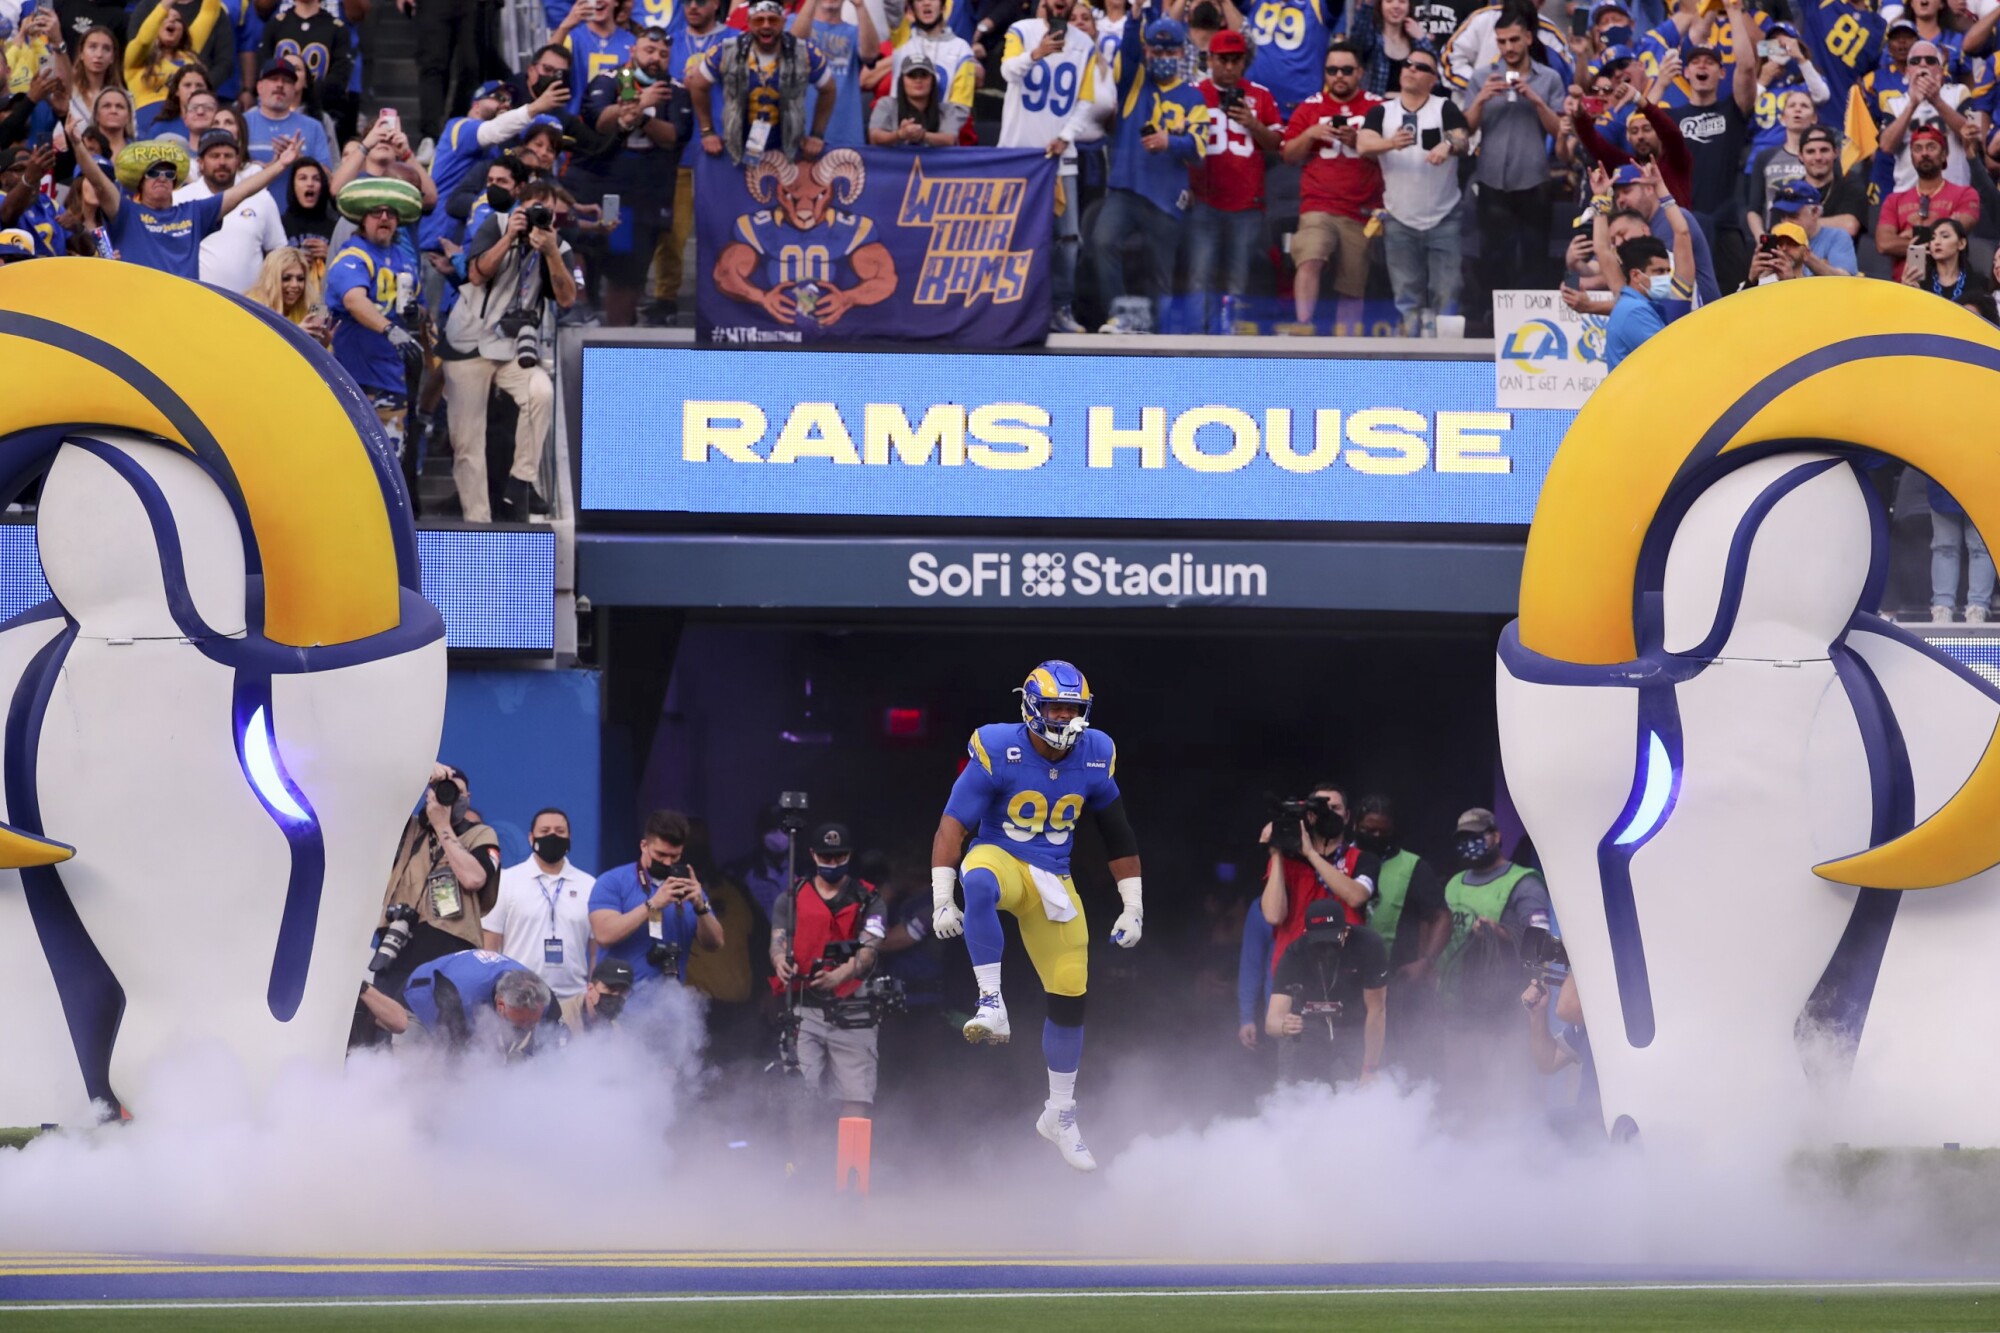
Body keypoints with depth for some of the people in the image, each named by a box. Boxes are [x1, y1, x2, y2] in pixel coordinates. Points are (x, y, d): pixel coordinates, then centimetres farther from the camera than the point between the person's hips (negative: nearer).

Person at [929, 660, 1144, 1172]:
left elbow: (1118, 836, 9)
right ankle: (992, 1004, -39)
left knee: (1071, 995, 3)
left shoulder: (1094, 758, -3)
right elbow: (953, 824, -17)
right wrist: (941, 898, -25)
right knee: (979, 882, -42)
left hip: (1053, 881, 4)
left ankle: (1060, 1114, 19)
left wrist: (1133, 907, 10)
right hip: (1000, 858, -4)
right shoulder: (998, 752, -16)